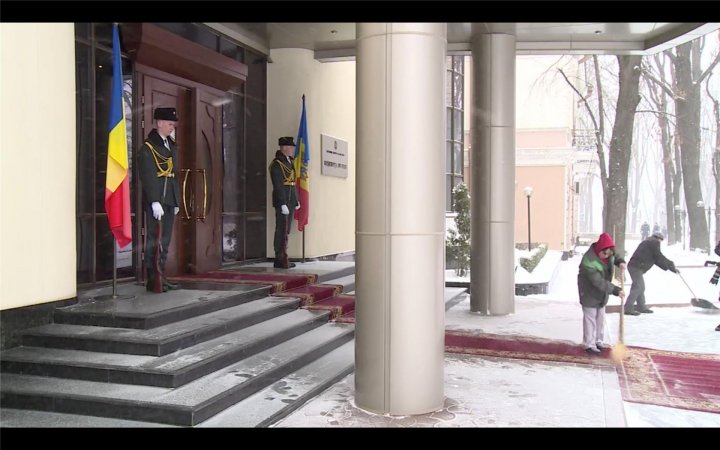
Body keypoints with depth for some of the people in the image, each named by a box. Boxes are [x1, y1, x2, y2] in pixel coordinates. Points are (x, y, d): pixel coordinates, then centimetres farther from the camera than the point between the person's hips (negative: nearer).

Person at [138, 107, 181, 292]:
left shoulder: (172, 146, 17)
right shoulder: (148, 147, -7)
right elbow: (147, 177, -14)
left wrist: (177, 200, 18)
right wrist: (154, 202, -20)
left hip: (169, 201, 7)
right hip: (156, 201, -7)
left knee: (165, 241, 9)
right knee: (155, 241, -3)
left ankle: (161, 277, 15)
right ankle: (152, 280, 2)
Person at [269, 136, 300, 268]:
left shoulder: (289, 162, 15)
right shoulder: (276, 164, -13)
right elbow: (278, 186, -18)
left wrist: (296, 200, 15)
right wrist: (283, 204, -23)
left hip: (290, 201, 9)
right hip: (282, 201, -9)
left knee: (285, 231, 12)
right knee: (282, 230, -6)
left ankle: (281, 258, 17)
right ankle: (280, 260, -1)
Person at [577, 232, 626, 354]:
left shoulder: (607, 253, -10)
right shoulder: (588, 261, -34)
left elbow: (615, 257, 13)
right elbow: (599, 282, -34)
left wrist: (620, 262, -11)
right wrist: (616, 290, -35)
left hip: (602, 292, 8)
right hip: (589, 293, -8)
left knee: (600, 318, 16)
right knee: (590, 318, -2)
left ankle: (599, 341, 29)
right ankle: (589, 344, 7)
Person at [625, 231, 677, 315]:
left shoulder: (648, 242, 26)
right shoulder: (655, 242, -2)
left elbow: (655, 259, 24)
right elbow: (659, 257, -7)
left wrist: (669, 267, 20)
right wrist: (672, 266, 2)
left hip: (634, 266, 10)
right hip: (636, 267, -10)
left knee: (640, 287, 18)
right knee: (638, 287, -11)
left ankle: (641, 307, 27)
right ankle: (628, 308, -14)